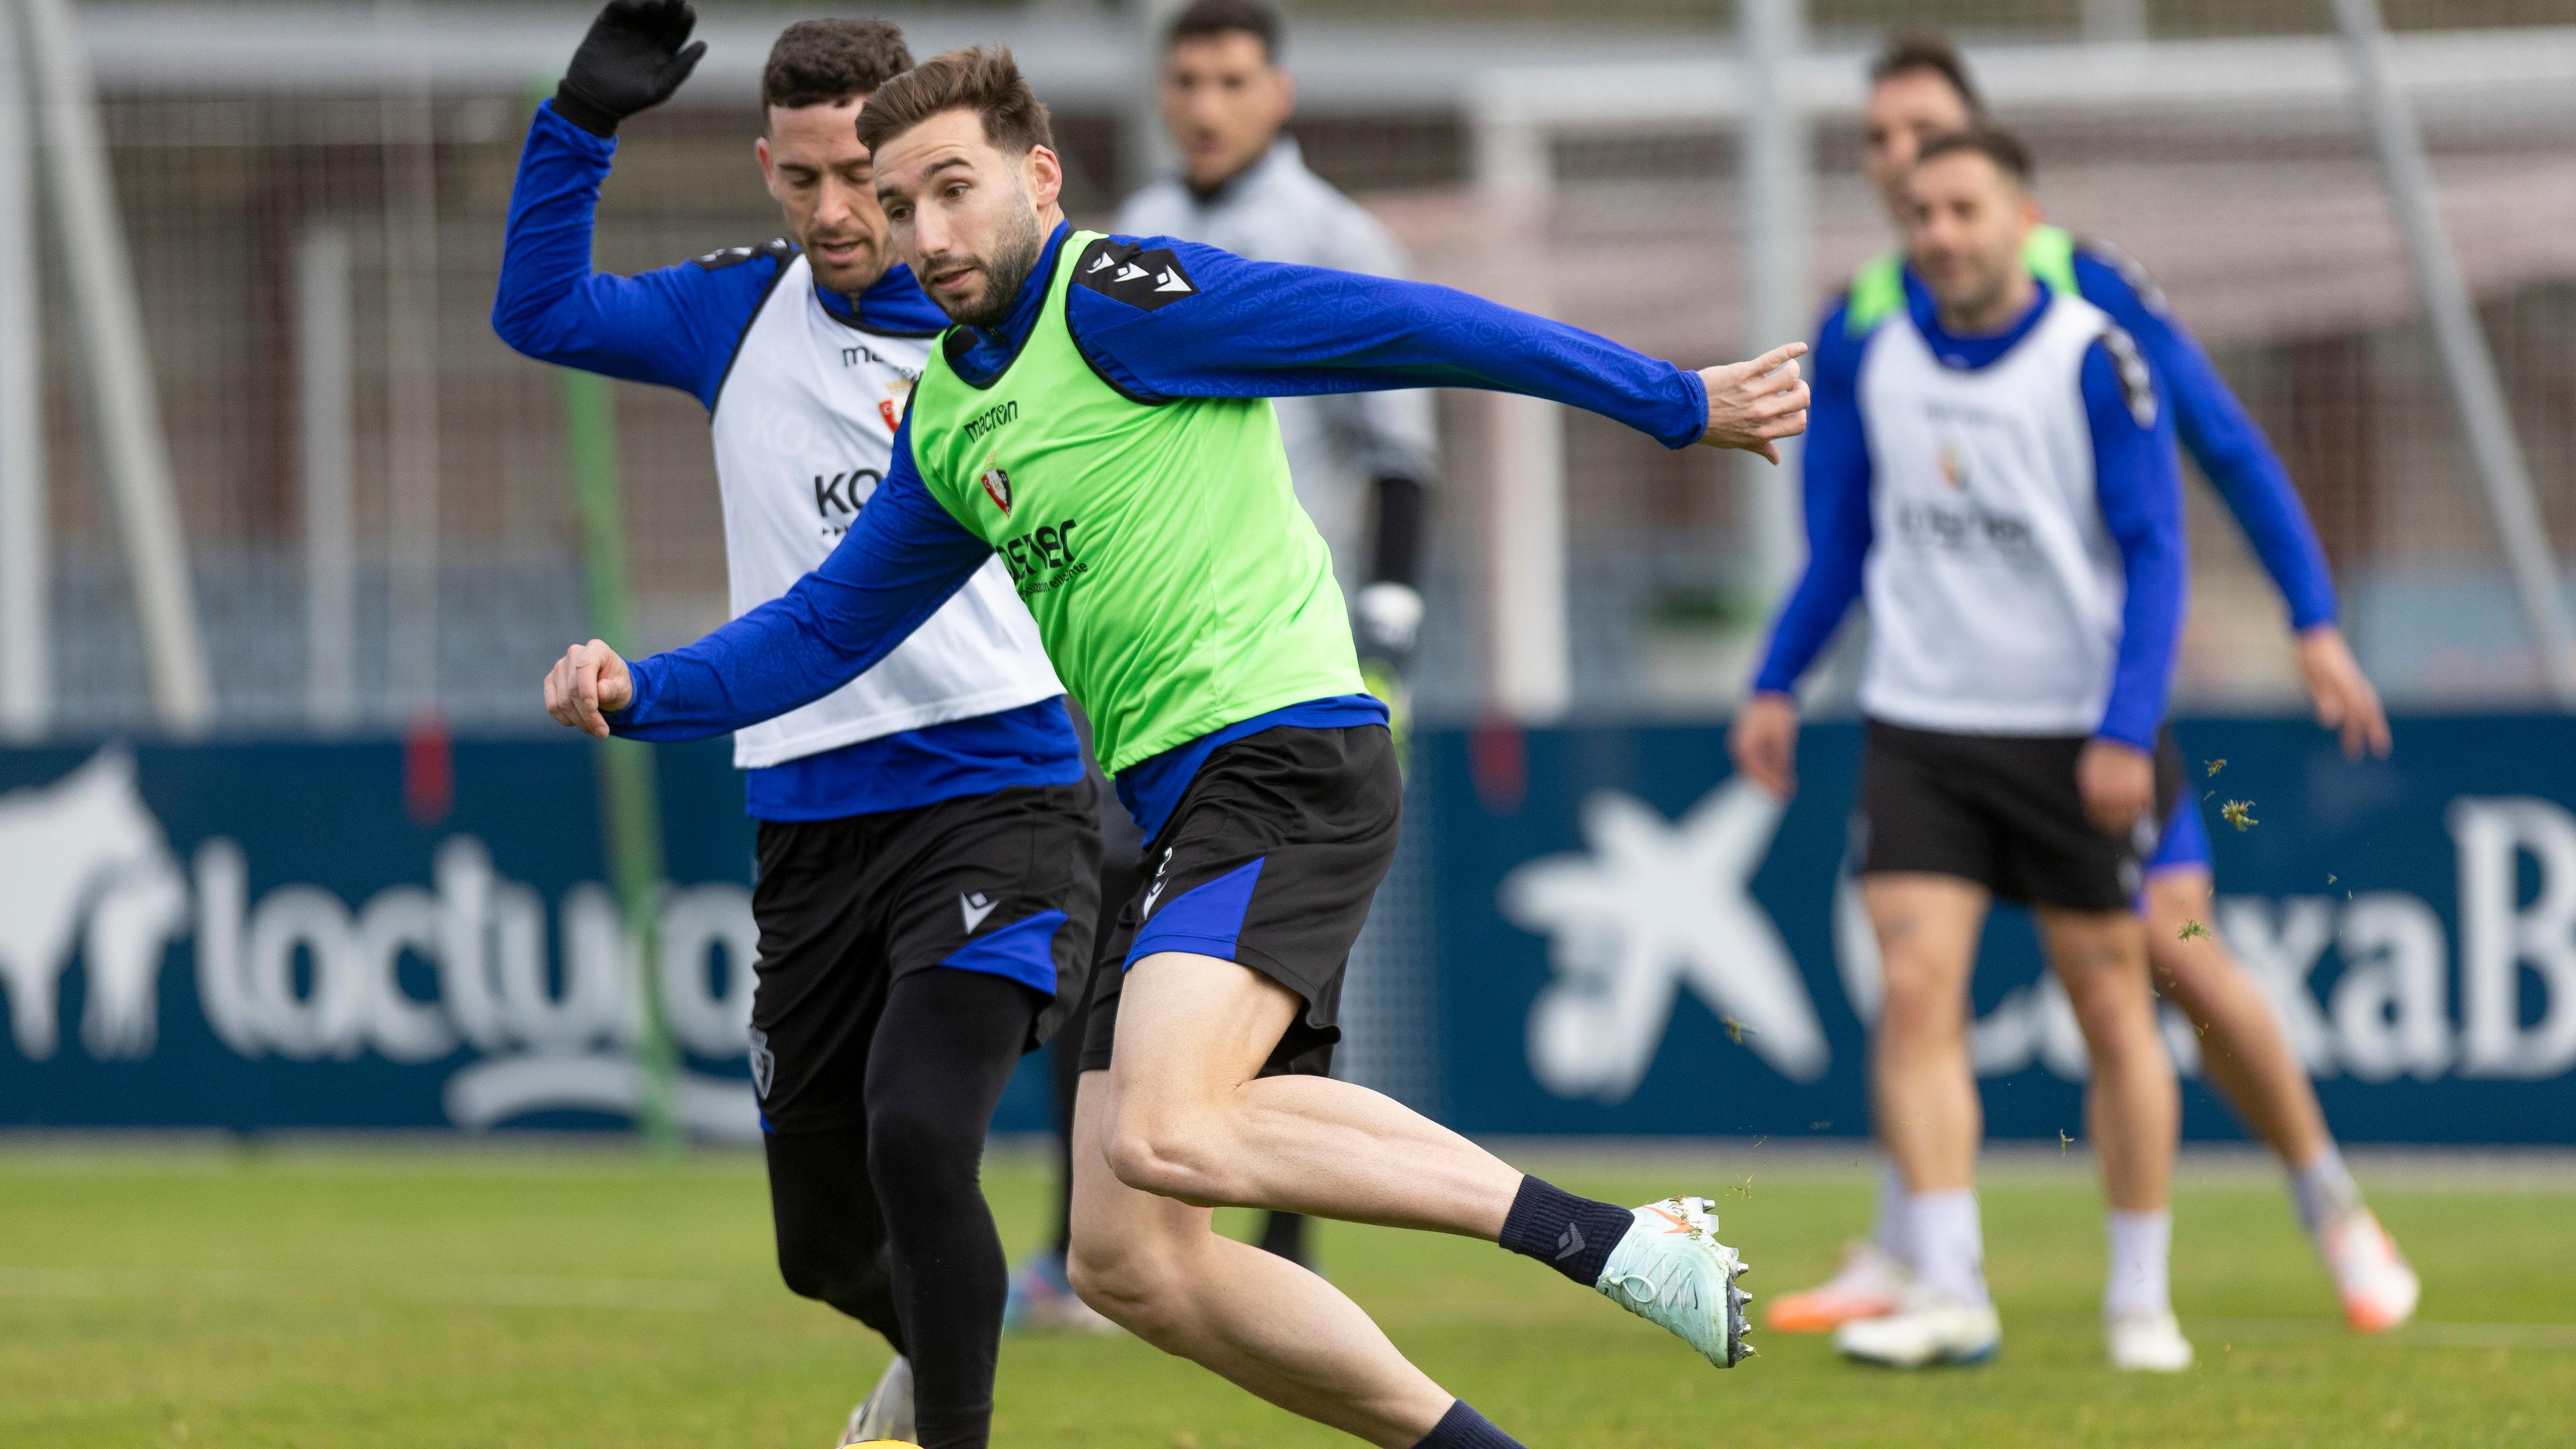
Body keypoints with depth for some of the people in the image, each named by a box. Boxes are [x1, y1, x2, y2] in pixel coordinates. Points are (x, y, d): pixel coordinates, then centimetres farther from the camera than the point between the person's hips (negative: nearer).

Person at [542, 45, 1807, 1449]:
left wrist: (1678, 403, -8)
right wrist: (641, 692, 11)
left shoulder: (1117, 302, -7)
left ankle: (1599, 1236, -25)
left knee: (1164, 1135, -30)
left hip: (1280, 752, -9)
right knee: (1128, 1260, 0)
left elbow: (1405, 328, -8)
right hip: (1166, 806, 9)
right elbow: (827, 627, 27)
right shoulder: (946, 415, 19)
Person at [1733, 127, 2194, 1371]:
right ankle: (1949, 1292, -13)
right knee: (1915, 990, -12)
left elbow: (2154, 554, -9)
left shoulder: (2095, 361, -9)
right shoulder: (1863, 351, 3)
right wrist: (1778, 684, 10)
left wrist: (2126, 730, -17)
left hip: (2076, 739, -3)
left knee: (2111, 1010, 4)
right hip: (1918, 729, 3)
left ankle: (2141, 1300, 15)